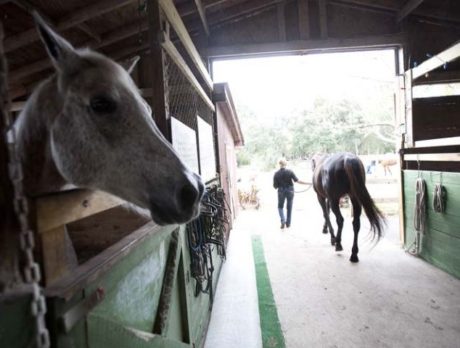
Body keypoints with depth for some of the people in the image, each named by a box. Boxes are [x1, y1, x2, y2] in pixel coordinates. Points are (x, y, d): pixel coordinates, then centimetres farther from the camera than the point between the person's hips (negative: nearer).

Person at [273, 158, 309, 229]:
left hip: (281, 191, 0)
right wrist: (307, 183, -7)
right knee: (289, 207, 13)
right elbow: (296, 180, -14)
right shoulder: (289, 172, -10)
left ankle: (283, 221, -2)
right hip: (290, 191, 1)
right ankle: (288, 223, 19)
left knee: (280, 206, 17)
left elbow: (275, 186, -6)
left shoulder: (276, 174, -9)